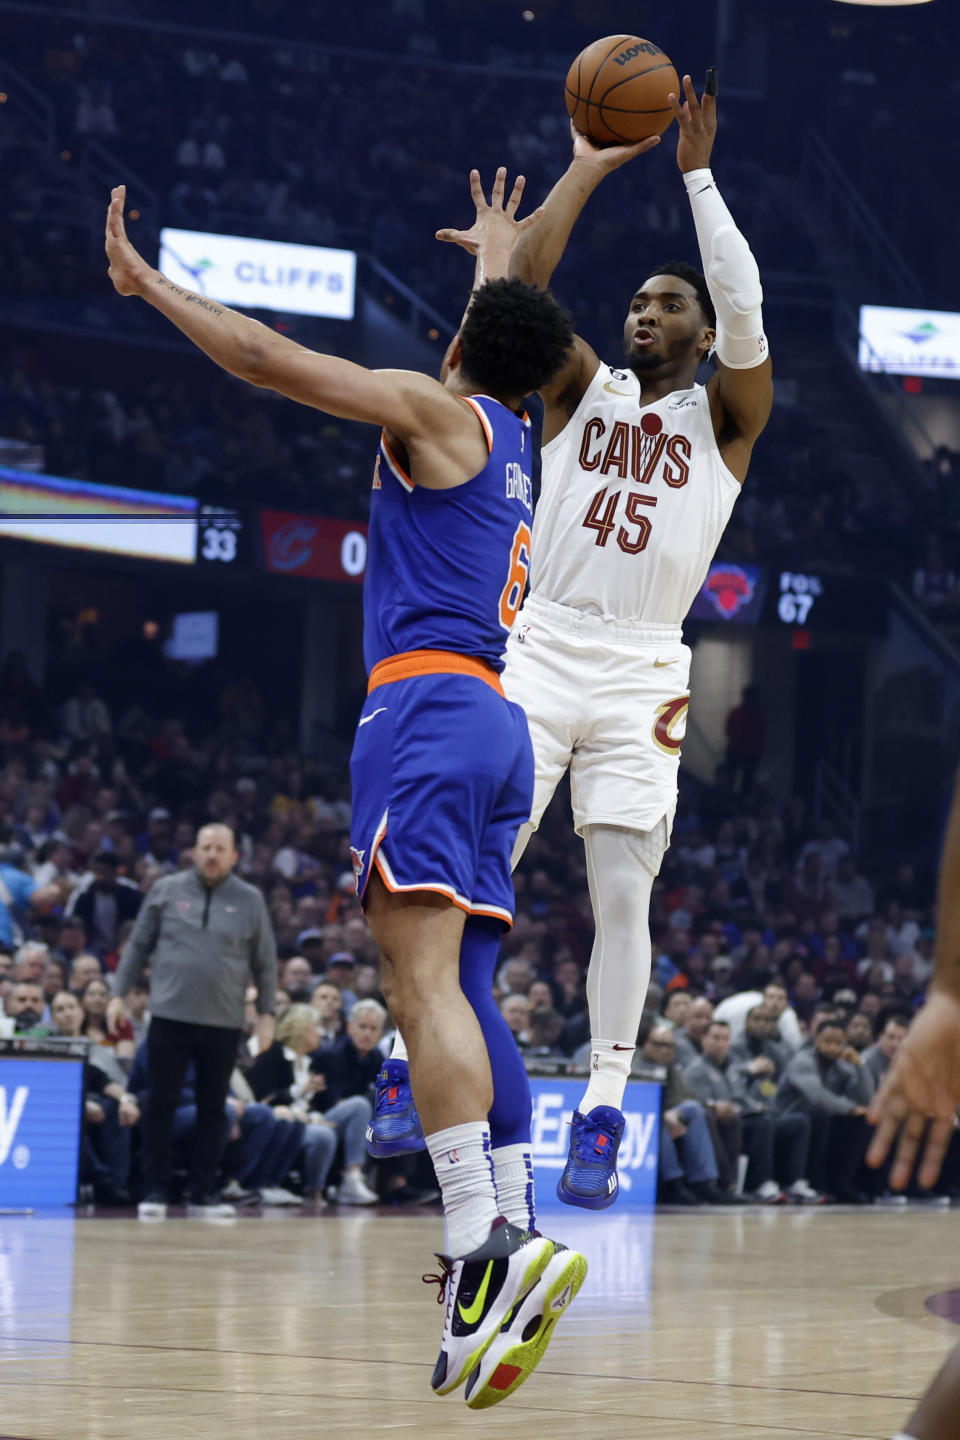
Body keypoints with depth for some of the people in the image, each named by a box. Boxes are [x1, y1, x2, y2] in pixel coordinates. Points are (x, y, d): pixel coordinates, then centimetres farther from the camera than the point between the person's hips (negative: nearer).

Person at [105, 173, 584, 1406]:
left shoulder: (434, 410, 1)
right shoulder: (512, 442, 23)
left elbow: (264, 357, -4)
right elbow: (507, 355, 49)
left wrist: (149, 284, 5)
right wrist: (497, 262, 65)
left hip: (429, 705, -9)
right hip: (497, 725, 9)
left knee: (422, 979, -20)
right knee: (462, 991, 8)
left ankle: (482, 1251, -34)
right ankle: (511, 1238, -1)